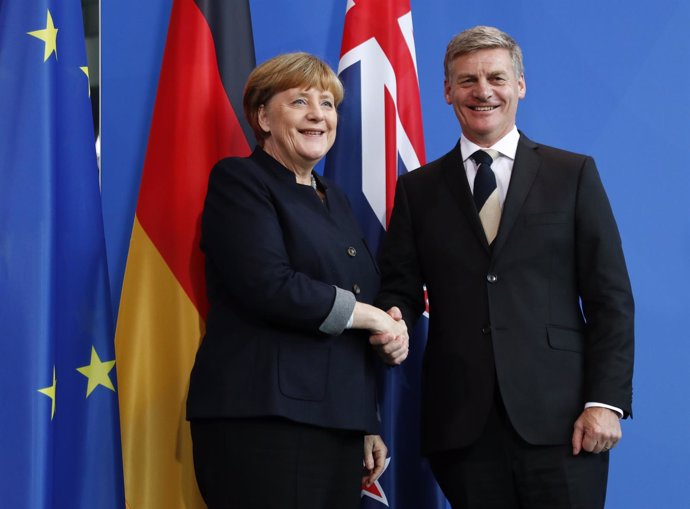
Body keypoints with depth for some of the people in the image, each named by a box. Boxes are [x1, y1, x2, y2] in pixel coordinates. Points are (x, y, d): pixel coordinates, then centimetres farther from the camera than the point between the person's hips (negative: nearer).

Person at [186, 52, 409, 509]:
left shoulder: (334, 199, 21)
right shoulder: (239, 180, -1)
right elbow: (270, 287, -17)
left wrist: (368, 425, 19)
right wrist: (373, 317, -7)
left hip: (339, 425, 7)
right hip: (262, 423, -7)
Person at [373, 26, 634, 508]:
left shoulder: (574, 174, 8)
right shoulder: (418, 188, 13)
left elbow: (611, 298, 3)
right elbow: (401, 287, 11)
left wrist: (606, 401, -6)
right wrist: (393, 320, -13)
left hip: (558, 415, -1)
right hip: (462, 424, 1)